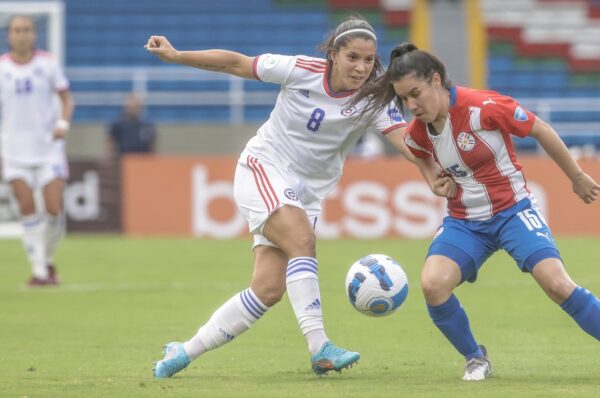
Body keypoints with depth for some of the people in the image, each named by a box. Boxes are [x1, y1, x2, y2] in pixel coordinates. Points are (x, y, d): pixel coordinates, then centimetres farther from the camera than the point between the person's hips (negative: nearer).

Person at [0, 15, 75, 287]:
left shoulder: (48, 63, 2)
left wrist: (63, 123, -12)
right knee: (27, 208, -8)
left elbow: (66, 99, 8)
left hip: (48, 147, 0)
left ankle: (47, 260, 18)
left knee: (54, 209, -7)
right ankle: (38, 271, -3)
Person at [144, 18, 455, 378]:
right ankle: (320, 348, -33)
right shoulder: (301, 71, -15)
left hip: (308, 192, 4)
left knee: (269, 290, -4)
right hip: (262, 171, -4)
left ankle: (184, 353, 8)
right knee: (302, 240, -30)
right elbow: (236, 64, -6)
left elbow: (406, 139, -27)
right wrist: (174, 55, -5)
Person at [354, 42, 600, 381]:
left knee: (558, 284, -22)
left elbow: (542, 132, -8)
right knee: (433, 283, -21)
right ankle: (476, 359, 2)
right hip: (465, 222, 4)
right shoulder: (417, 134, -5)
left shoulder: (484, 107, -22)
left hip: (513, 210, -4)